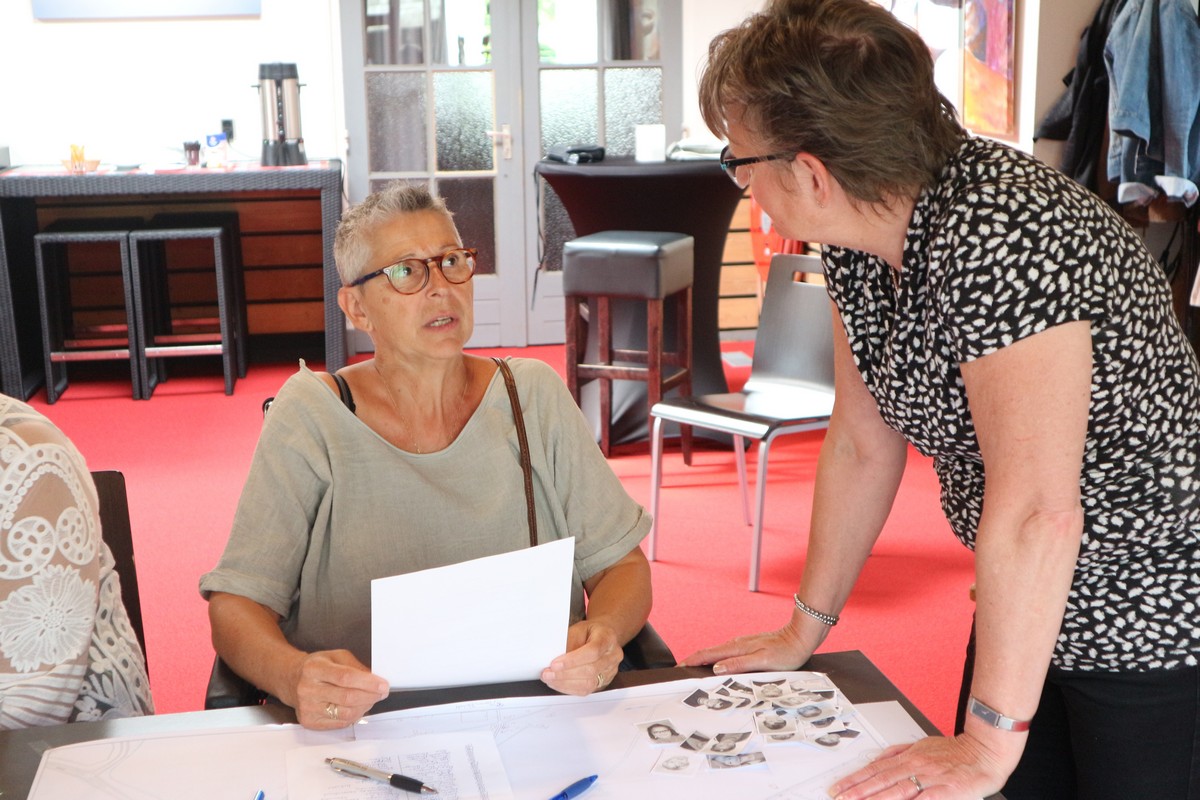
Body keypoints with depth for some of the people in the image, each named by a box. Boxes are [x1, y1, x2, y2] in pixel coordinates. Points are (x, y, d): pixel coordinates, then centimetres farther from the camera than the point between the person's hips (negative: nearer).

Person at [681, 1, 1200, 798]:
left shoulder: (999, 234, -30)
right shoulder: (862, 238, -4)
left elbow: (1036, 514, -33)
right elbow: (862, 447, 5)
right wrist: (804, 632, 9)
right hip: (1035, 607, 8)